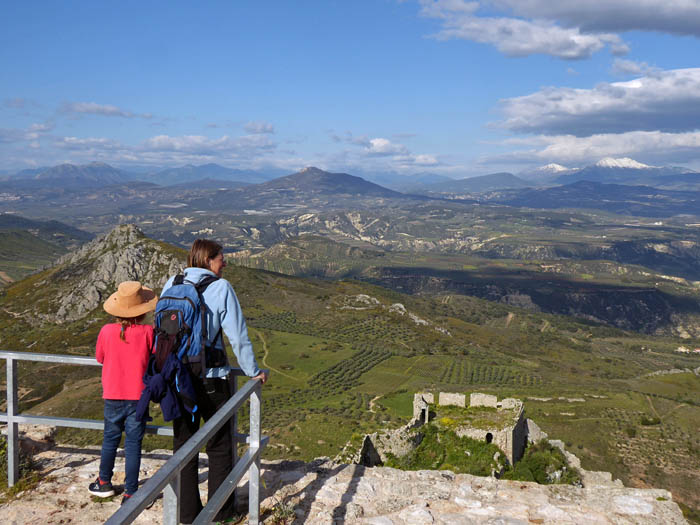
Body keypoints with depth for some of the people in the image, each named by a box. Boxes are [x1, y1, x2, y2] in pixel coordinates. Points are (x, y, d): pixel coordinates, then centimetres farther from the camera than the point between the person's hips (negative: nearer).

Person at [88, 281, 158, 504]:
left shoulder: (107, 331, -10)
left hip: (113, 396, 2)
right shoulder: (147, 332, -15)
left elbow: (99, 357, 5)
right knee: (133, 444, 6)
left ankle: (104, 483, 36)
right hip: (138, 396, -2)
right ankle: (130, 493, 11)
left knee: (110, 439, 20)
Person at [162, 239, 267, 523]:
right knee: (219, 447, 12)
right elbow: (238, 336, -11)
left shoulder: (171, 285, 2)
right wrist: (253, 372, 1)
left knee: (183, 445, 15)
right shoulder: (221, 288, -10)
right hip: (211, 379, -4)